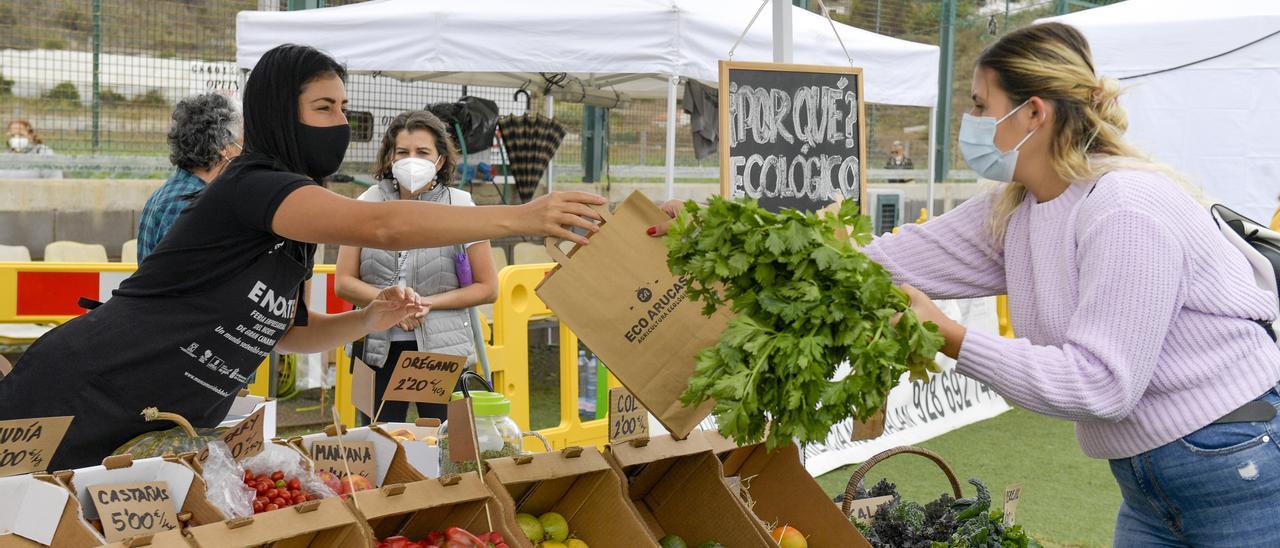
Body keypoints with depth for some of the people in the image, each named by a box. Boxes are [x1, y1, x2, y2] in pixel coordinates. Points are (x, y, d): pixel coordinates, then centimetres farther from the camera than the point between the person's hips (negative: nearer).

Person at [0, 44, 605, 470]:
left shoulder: (294, 232, 11)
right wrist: (521, 217, -33)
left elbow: (281, 330, 21)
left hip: (162, 431, 9)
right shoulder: (251, 185, -18)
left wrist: (370, 318, 3)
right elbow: (380, 224, -32)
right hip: (84, 405, -9)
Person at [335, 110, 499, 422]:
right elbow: (343, 283, 3)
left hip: (441, 350, -2)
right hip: (380, 349, 2)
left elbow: (488, 288, 0)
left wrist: (426, 303, -10)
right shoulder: (369, 205, 3)